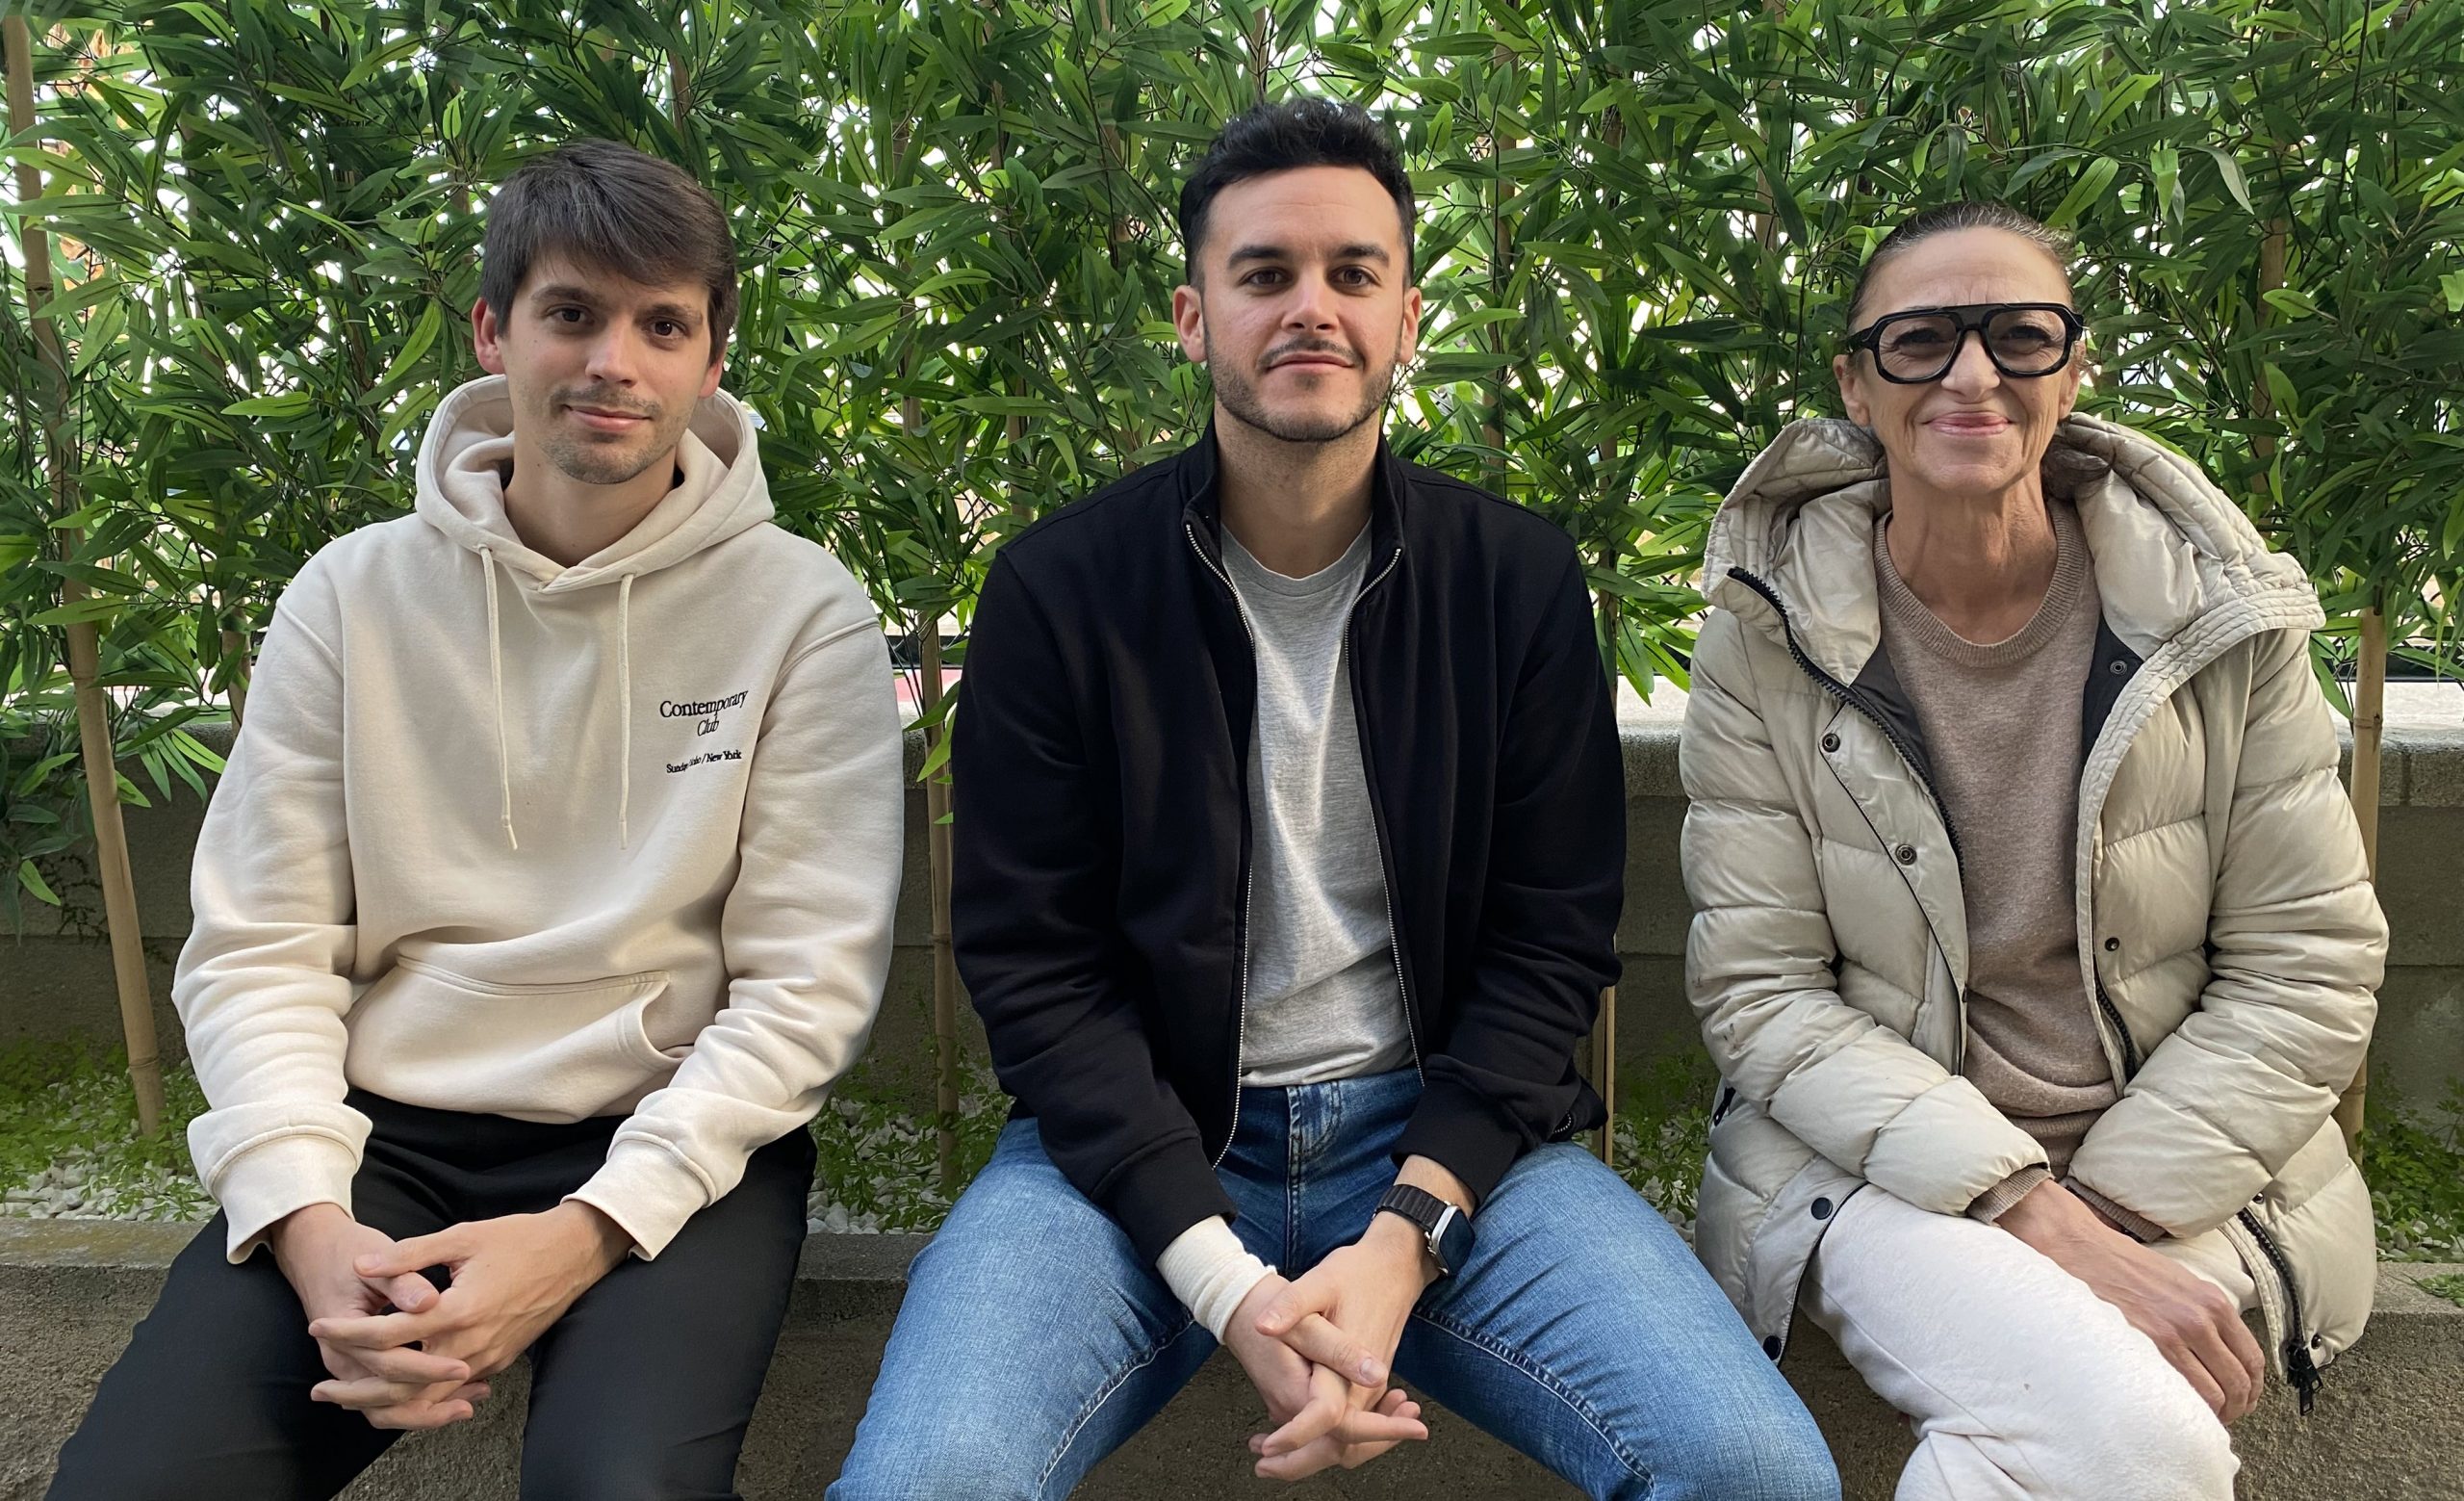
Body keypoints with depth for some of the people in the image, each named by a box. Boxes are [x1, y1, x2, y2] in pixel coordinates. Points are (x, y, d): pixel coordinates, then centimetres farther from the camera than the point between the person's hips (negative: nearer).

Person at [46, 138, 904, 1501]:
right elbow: (258, 947, 3)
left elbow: (807, 981, -8)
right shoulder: (355, 595, 4)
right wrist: (307, 1216, -14)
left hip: (673, 1139, -2)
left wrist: (589, 1231, -17)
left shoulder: (804, 612, -5)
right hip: (381, 1134, 3)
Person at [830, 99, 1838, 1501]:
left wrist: (1404, 1239, -13)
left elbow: (1552, 944, 0)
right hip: (1140, 1142, -1)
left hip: (1445, 1131, 2)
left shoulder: (1521, 580, 1)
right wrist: (1224, 1281, -16)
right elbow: (1036, 964, -5)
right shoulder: (1061, 589, -3)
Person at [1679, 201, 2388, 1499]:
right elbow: (1757, 992, -10)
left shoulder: (2224, 614, -2)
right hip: (1876, 1164, -1)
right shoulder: (1765, 639, -7)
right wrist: (2031, 1212, -19)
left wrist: (2112, 1210, -12)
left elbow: (2309, 964, -1)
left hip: (2180, 1180, 2)